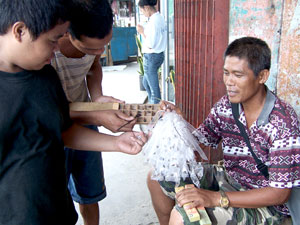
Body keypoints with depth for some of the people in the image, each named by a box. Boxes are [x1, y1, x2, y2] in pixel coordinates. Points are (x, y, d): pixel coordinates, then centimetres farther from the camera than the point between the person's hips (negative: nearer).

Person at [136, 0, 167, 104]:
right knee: (146, 82, 25)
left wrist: (142, 32, -11)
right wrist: (144, 30, 7)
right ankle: (152, 104, 37)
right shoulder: (160, 17, 9)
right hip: (159, 55, 10)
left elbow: (150, 45, -22)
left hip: (151, 56, -10)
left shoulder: (153, 21, -20)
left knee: (154, 87, 0)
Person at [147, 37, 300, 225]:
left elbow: (280, 193, -23)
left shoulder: (283, 122, -25)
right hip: (228, 178, 7)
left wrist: (216, 198, -30)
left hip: (265, 204, -6)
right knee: (157, 178, 6)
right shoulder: (227, 104, -8)